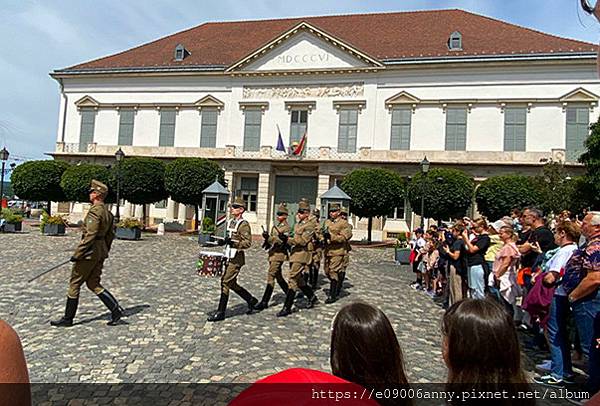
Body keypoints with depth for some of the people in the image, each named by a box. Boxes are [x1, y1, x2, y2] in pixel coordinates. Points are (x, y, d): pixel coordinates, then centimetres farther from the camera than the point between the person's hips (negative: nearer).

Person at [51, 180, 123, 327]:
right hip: (101, 252, 9)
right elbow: (111, 234, 16)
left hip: (89, 252, -9)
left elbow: (90, 235, -23)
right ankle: (116, 309, 3)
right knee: (93, 284, 13)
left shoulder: (94, 211, -17)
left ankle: (68, 319, 16)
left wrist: (77, 253, -19)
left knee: (75, 283, 5)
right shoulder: (108, 212, 12)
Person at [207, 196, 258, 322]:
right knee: (232, 284, 14)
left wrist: (232, 242, -29)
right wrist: (224, 241, 7)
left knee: (225, 282, -7)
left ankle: (220, 313, 3)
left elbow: (248, 243, -18)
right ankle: (251, 300, 30)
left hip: (237, 258, -9)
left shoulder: (244, 225, -13)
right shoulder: (231, 222, 13)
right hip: (229, 257, 9)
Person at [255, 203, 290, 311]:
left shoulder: (286, 227, -9)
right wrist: (267, 238, 1)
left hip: (279, 254, -9)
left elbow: (281, 241, -18)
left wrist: (269, 237, -27)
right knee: (278, 276, 16)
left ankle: (264, 302, -10)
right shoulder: (276, 226, 16)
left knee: (271, 276, -11)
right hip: (272, 253, 9)